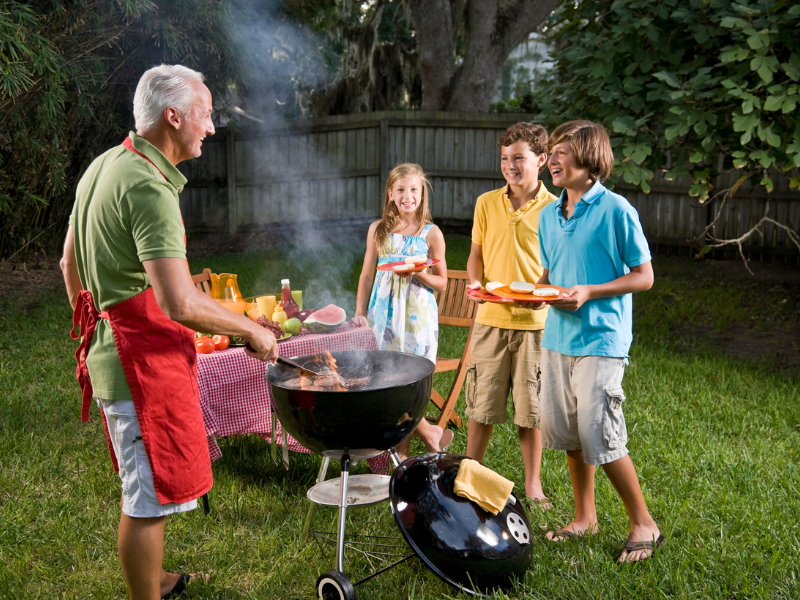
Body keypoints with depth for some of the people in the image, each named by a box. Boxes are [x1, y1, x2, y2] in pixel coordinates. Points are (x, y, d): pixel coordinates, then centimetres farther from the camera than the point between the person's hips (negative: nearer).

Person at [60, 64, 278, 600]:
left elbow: (70, 263, 19)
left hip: (115, 349, 11)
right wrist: (252, 330, -15)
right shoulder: (149, 188, -22)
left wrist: (92, 332, 27)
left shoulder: (103, 167, 11)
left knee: (147, 489, 24)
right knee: (152, 496, 2)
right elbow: (180, 303, -28)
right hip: (146, 359, -11)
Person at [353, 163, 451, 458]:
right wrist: (360, 311, 8)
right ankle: (428, 431, 15)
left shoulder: (431, 233, 0)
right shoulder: (379, 230, 6)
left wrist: (418, 274, -15)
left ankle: (402, 450, 12)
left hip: (418, 313, -2)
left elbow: (442, 283, 3)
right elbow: (367, 274, 12)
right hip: (385, 311, 2)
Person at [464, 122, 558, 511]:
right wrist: (475, 282, -6)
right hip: (491, 318, 2)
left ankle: (533, 484, 22)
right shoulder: (487, 203, 5)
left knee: (531, 406, 6)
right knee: (481, 403, 6)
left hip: (535, 321, -1)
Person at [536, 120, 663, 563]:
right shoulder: (549, 214, 11)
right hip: (557, 336, 7)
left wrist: (589, 292, -18)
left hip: (601, 339, -7)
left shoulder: (615, 210, -10)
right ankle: (585, 517, 29)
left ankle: (643, 525, 12)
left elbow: (643, 276, -7)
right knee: (565, 432, 12)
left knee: (601, 438, -6)